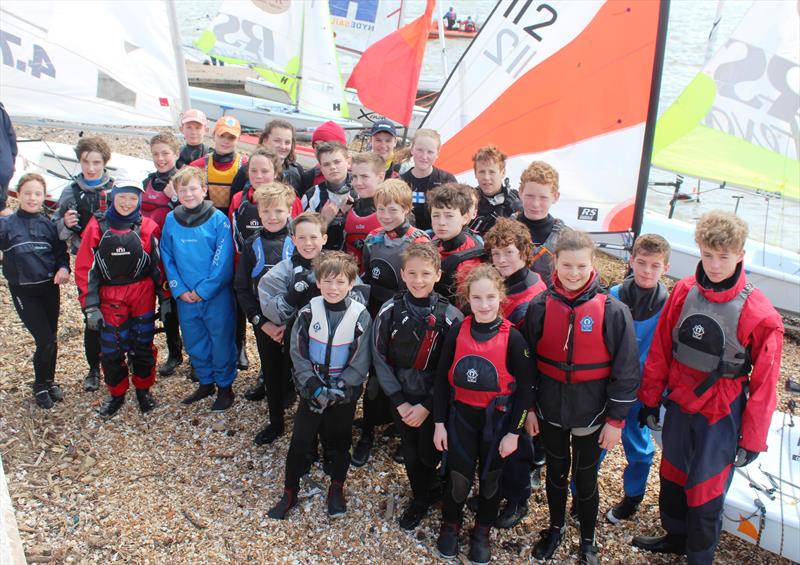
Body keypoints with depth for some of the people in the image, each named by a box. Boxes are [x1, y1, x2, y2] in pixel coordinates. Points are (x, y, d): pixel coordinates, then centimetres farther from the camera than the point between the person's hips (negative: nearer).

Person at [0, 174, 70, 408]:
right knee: (45, 341, -6)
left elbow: (61, 252, 7)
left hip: (50, 288, 3)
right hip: (24, 292, -3)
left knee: (51, 339, 11)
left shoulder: (49, 224, 4)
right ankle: (40, 386, 17)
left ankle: (49, 381, 33)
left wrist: (63, 268, -12)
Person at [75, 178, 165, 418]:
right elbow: (85, 268, -2)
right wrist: (90, 306, -6)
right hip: (110, 298, 0)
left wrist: (164, 297, 4)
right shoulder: (97, 226, -3)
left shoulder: (147, 226, -3)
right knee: (111, 349, 4)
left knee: (143, 345, 10)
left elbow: (159, 263, 4)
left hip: (143, 295, 0)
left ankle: (143, 389, 30)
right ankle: (116, 394, 25)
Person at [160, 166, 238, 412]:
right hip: (185, 298, 4)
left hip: (217, 296, -4)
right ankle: (205, 383, 36)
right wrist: (179, 289, -5)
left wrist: (204, 290, -14)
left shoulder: (218, 219, -10)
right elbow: (167, 258, 5)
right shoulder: (171, 220, 2)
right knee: (194, 343, 17)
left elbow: (223, 260, -13)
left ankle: (225, 386, 24)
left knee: (222, 341, 7)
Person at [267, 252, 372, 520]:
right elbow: (298, 352, -6)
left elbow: (360, 363, -11)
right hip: (312, 390, 1)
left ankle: (337, 488, 33)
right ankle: (289, 493, 21)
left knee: (339, 441, 12)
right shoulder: (309, 312, -10)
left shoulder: (360, 316, -13)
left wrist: (336, 390, -15)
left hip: (345, 393, -1)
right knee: (300, 440, 3)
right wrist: (314, 387, -14)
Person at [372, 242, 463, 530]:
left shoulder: (450, 316, -14)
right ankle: (420, 498, 41)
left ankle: (431, 485, 39)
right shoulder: (389, 311, -9)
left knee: (430, 456, 5)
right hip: (401, 398, 2)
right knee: (410, 455, 15)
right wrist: (399, 401, -10)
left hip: (435, 401, -2)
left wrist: (426, 406, -14)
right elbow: (380, 359, -5)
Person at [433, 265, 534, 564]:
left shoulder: (512, 337, -14)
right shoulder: (457, 331, -8)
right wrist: (439, 423, -2)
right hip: (461, 416, 1)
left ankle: (482, 532, 37)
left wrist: (513, 432, -7)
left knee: (490, 478, 15)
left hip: (497, 420, -1)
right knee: (459, 479, 5)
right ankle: (450, 526, 33)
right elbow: (442, 379, -2)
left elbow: (524, 388, -8)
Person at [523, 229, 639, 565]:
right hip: (550, 410, 2)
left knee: (585, 479, 13)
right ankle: (555, 528, 45)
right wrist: (529, 408, 3)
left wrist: (616, 420, -7)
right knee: (555, 473, 20)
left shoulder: (613, 311, -15)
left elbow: (626, 371, -9)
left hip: (591, 413, -2)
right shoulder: (540, 307, -8)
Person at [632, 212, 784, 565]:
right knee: (671, 477, 20)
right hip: (678, 407, 4)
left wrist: (752, 439, -6)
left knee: (705, 493, 7)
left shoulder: (759, 315, -18)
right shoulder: (683, 292, -8)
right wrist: (651, 399, 7)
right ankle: (675, 536, 46)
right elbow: (660, 350, 1)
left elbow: (763, 383, -11)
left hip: (721, 417, -4)